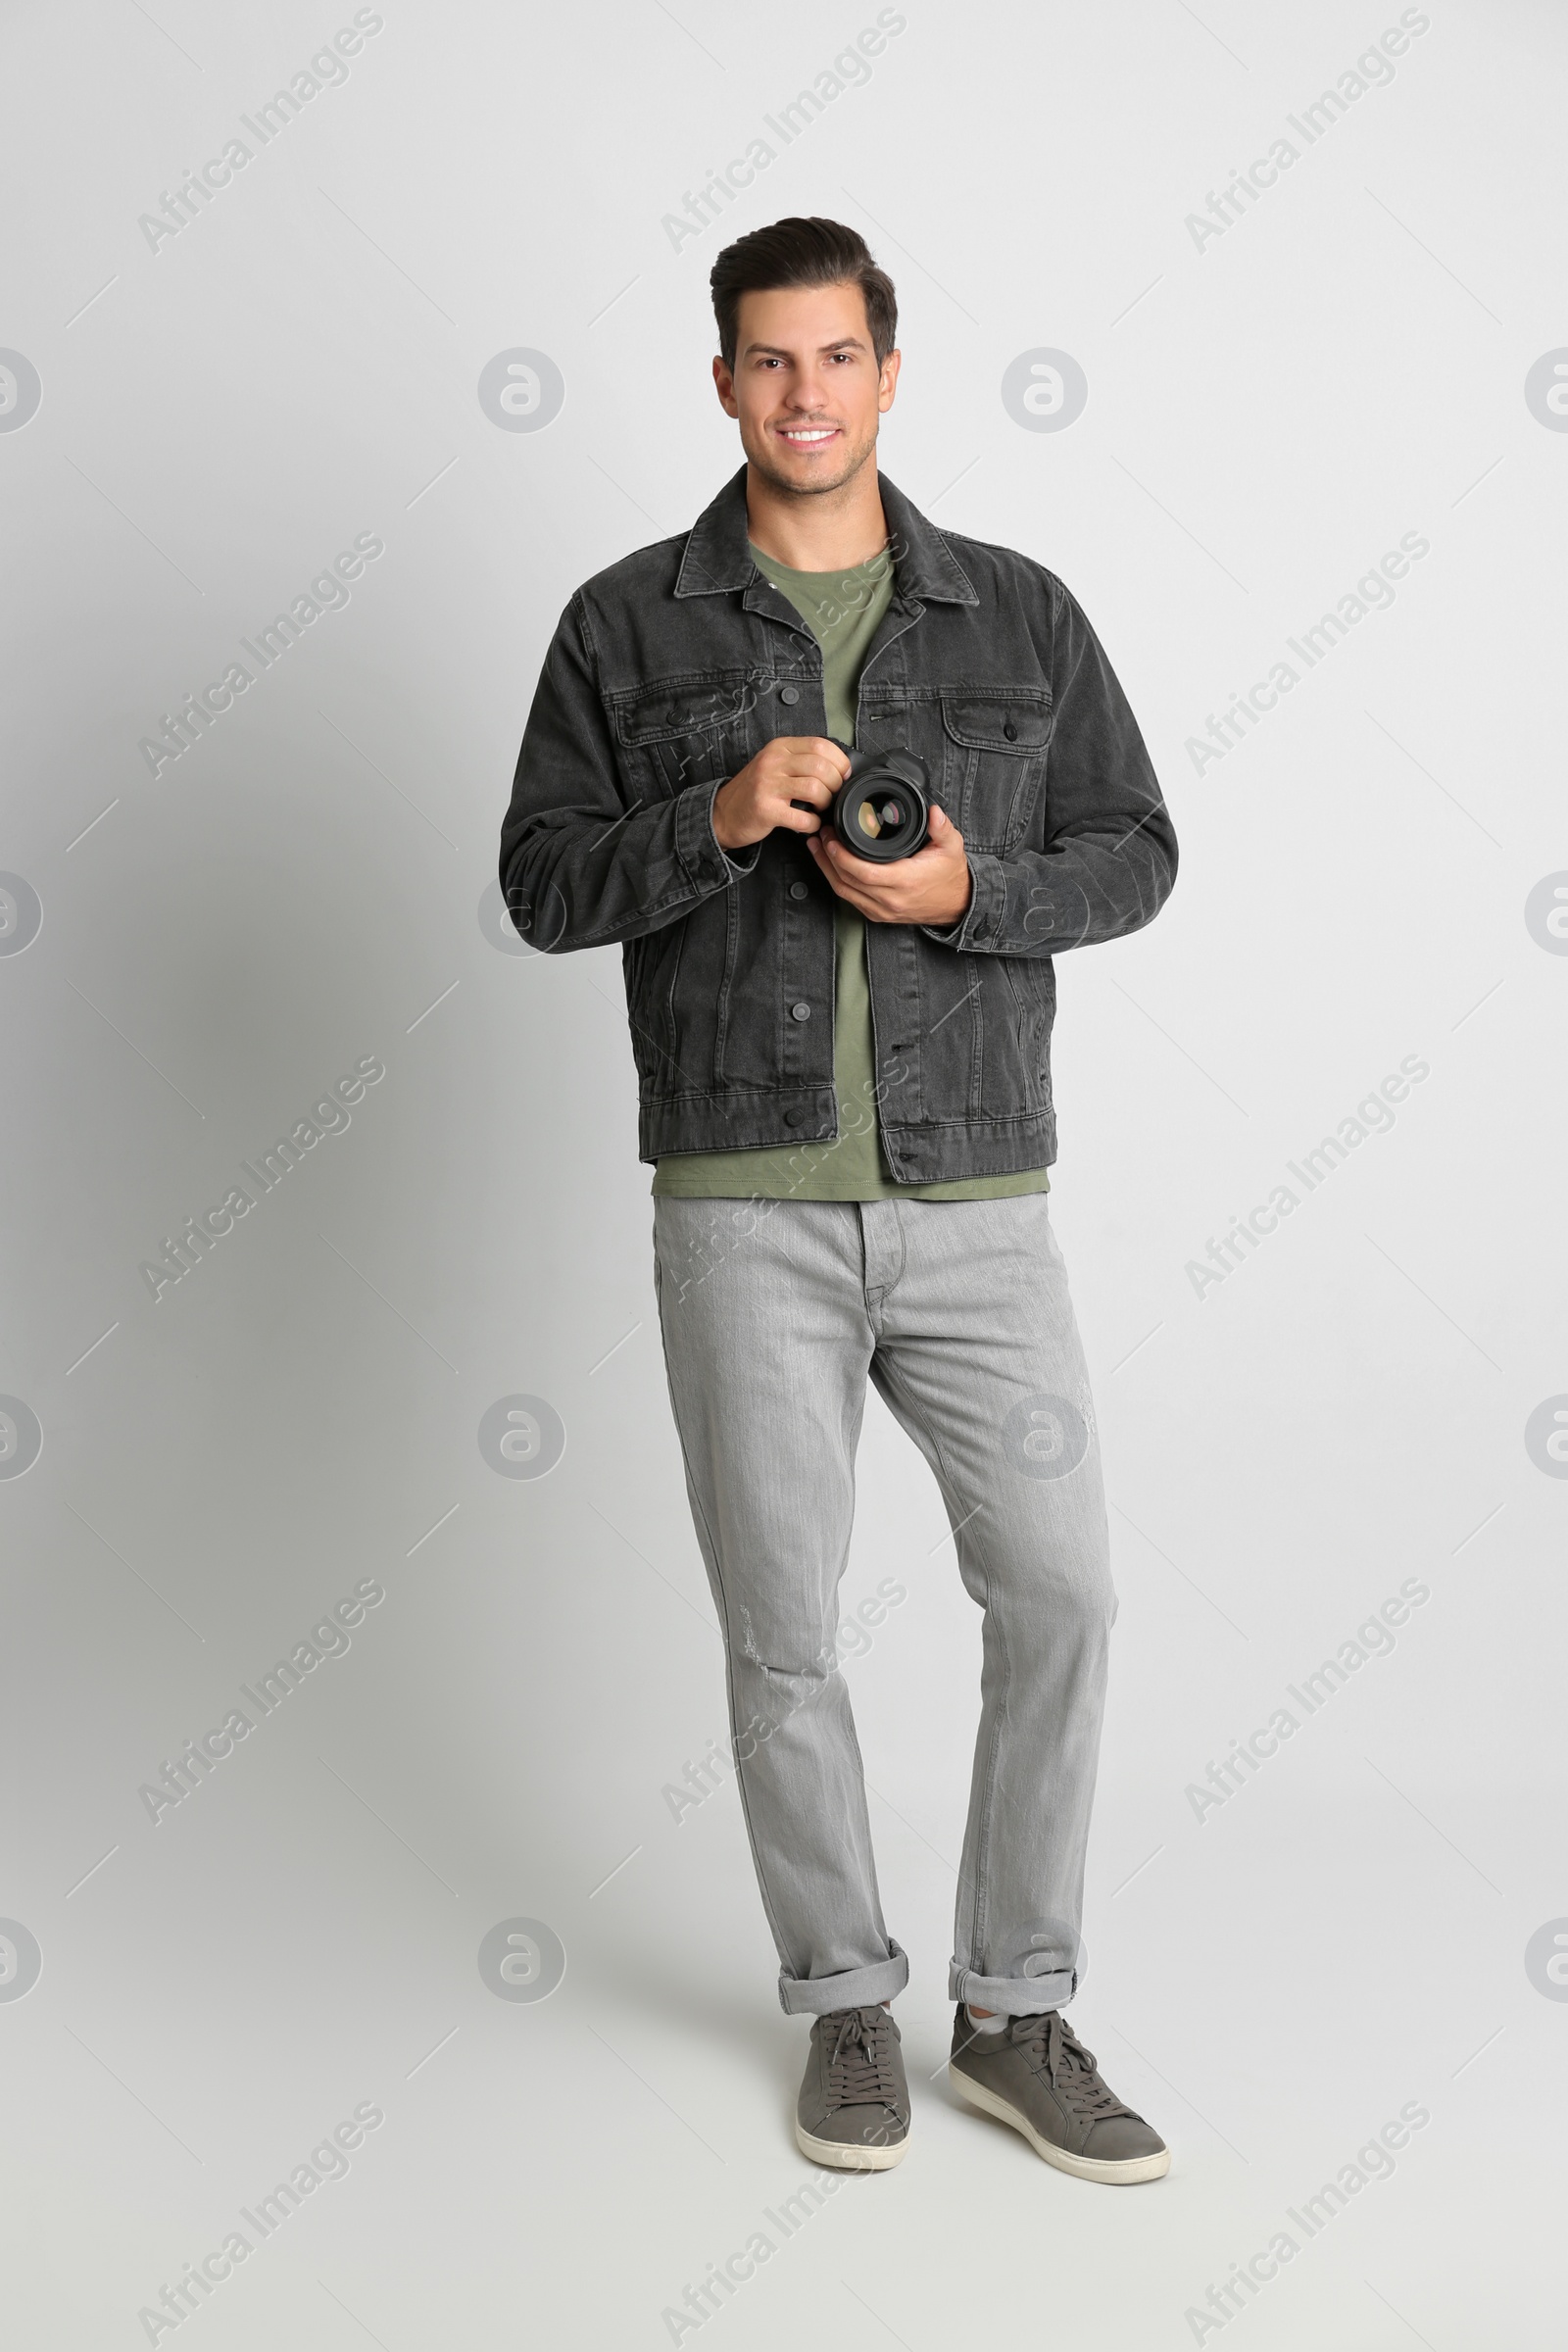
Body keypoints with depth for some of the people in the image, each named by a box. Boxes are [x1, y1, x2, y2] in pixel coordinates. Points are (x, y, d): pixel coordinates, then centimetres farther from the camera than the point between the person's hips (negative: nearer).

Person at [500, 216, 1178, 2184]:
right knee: (782, 1631, 5)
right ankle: (845, 2005, 26)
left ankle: (1014, 2017, 18)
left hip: (975, 1202, 1)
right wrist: (716, 816, -18)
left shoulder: (1020, 613, 6)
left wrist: (969, 887, -13)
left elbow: (1131, 854, 7)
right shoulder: (628, 623, 3)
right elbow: (544, 887, 1)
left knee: (1057, 1596, -1)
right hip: (744, 1209, -1)